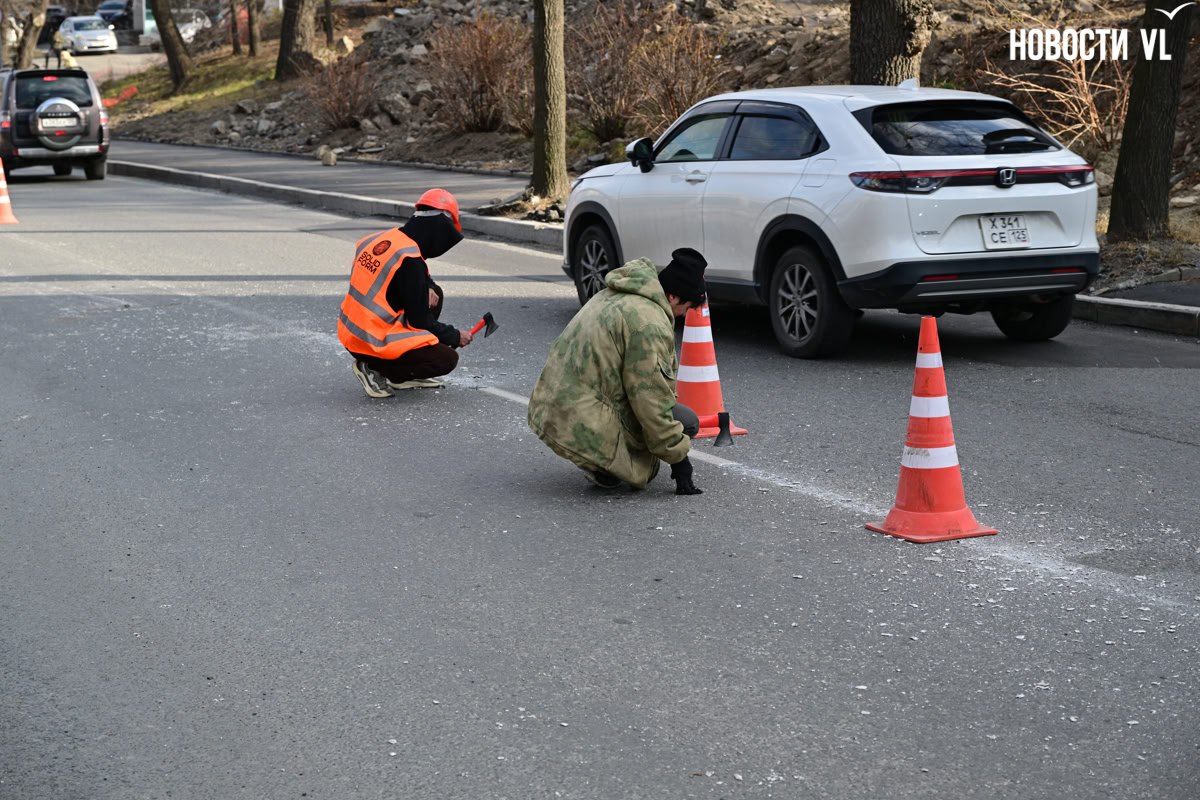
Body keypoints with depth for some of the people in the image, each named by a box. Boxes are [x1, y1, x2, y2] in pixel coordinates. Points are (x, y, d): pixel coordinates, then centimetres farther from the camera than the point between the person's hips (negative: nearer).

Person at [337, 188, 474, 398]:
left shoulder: (382, 238, 5)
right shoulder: (409, 258, -21)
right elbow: (419, 321, -15)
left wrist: (427, 288, 2)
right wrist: (455, 337, 0)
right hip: (373, 345, -9)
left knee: (435, 294, 18)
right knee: (447, 359, -4)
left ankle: (405, 374, 17)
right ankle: (375, 370, -3)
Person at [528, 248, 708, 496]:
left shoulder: (614, 294, 13)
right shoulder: (649, 323, -19)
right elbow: (651, 402, -17)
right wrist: (678, 457, -6)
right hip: (583, 427, -10)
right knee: (686, 421, -3)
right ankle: (602, 465, -6)